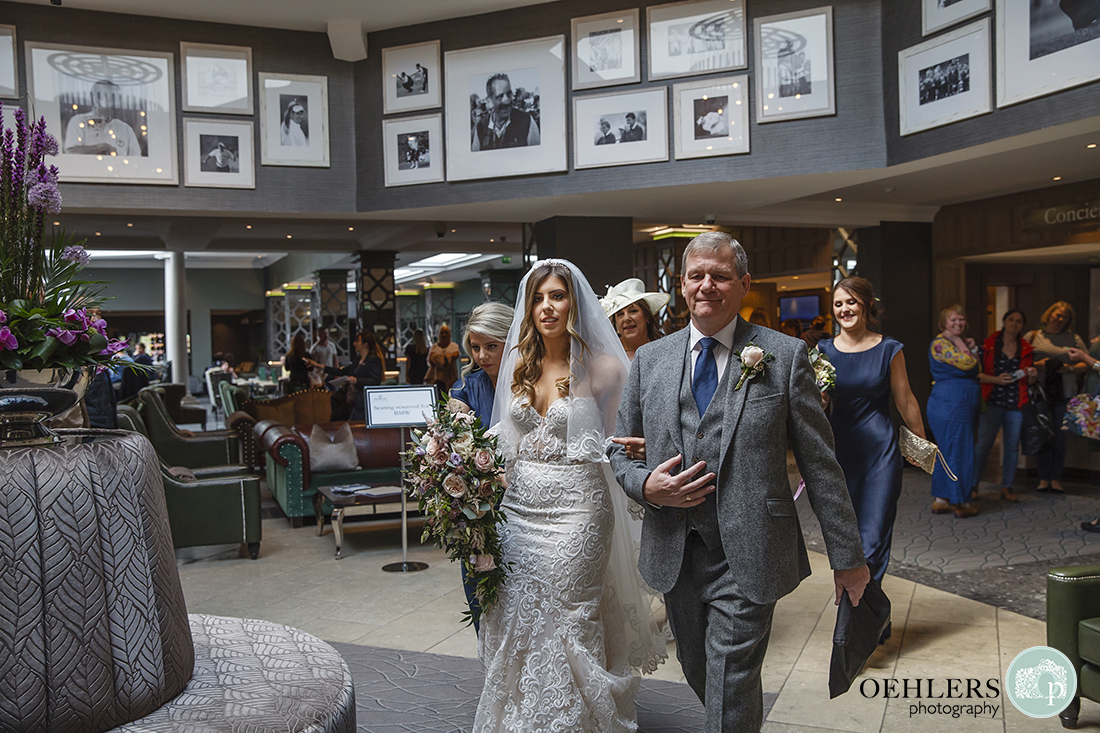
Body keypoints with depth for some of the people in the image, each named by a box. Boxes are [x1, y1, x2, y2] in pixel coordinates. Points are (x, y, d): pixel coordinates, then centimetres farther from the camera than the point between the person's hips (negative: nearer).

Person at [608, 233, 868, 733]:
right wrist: (645, 485, -10)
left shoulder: (785, 356, -3)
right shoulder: (649, 360, 6)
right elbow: (620, 451, 12)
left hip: (747, 559, -4)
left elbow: (820, 463, -2)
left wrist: (847, 555, 1)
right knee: (700, 674, 20)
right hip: (674, 556, 4)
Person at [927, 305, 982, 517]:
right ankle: (960, 502, 2)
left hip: (963, 405, 11)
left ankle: (940, 500, 18)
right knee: (957, 452, -5)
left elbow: (975, 371, 21)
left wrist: (972, 349, 9)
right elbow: (967, 363, -21)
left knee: (946, 452, 12)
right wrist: (958, 341, -12)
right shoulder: (940, 343, -11)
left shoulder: (958, 343, 20)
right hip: (950, 404, -11)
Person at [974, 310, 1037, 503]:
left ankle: (1006, 488, 14)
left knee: (1012, 446, 4)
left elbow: (1028, 381, 18)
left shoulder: (1025, 349, 11)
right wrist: (996, 379, -16)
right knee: (983, 444, -5)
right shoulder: (989, 344, 1)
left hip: (1016, 405, 3)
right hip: (992, 402, -3)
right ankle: (973, 485, 6)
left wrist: (1031, 375, -4)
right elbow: (977, 373, -1)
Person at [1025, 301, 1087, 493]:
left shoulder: (1074, 339, 11)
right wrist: (1037, 365, -12)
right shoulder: (1032, 337, 8)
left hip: (1064, 394, 1)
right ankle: (1043, 478, 9)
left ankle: (1056, 478, 9)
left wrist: (1070, 368, -9)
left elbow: (1086, 363, 9)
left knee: (1059, 437, 1)